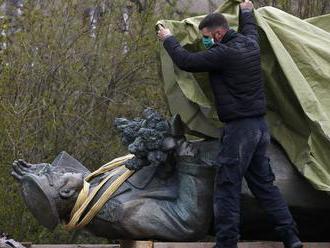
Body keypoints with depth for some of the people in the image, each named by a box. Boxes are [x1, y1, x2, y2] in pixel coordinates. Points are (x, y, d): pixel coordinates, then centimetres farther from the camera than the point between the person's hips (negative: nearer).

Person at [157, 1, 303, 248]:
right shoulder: (250, 45, 8)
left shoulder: (224, 54, -17)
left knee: (227, 186, -3)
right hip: (260, 125, 9)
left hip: (239, 127, -9)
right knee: (264, 183, 13)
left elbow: (187, 62, -12)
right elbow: (251, 29, 32)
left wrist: (168, 39, 4)